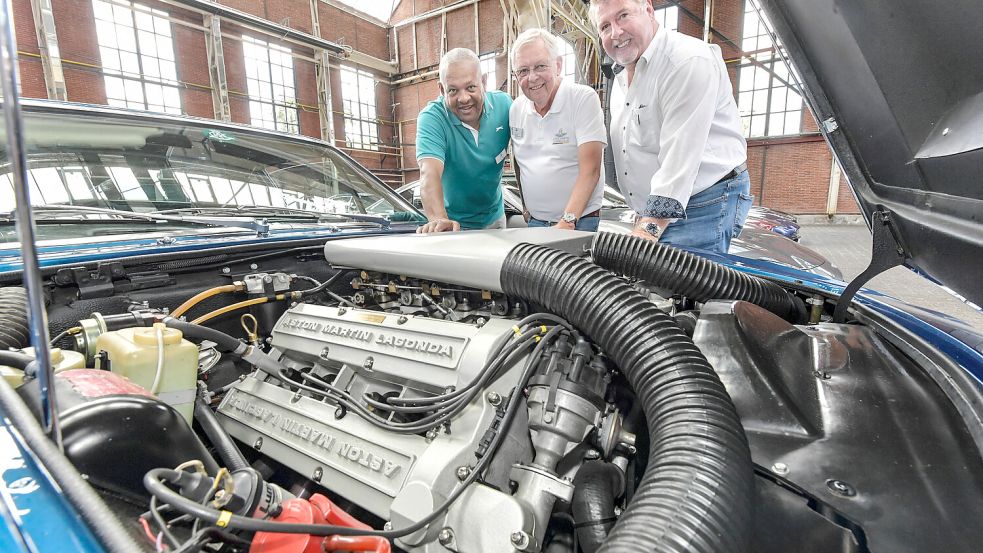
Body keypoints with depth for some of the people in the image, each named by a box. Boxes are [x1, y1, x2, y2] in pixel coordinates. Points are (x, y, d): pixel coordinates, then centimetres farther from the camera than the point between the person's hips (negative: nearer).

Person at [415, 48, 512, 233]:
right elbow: (430, 173, -35)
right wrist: (439, 219, -52)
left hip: (495, 216, 4)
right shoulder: (431, 118, -21)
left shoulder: (503, 103, -10)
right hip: (453, 223, -3)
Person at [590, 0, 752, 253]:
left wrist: (650, 227, -28)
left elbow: (681, 155, -23)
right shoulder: (624, 80, 17)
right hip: (653, 212, 8)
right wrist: (642, 219, 15)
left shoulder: (689, 60, -13)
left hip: (705, 206, -8)